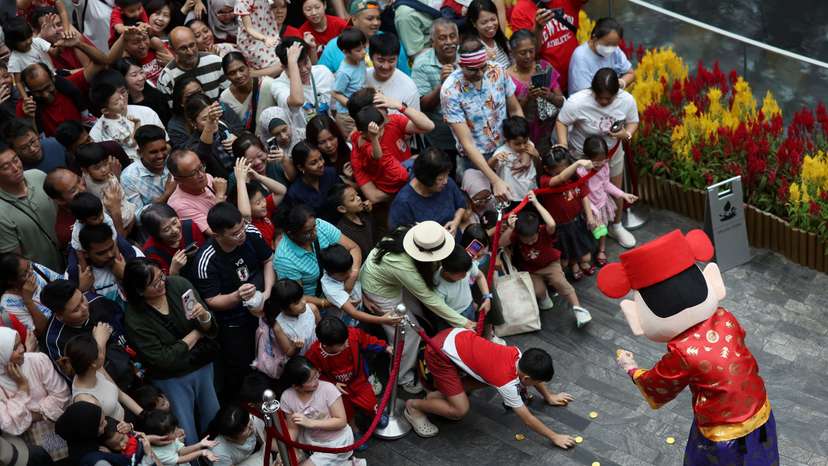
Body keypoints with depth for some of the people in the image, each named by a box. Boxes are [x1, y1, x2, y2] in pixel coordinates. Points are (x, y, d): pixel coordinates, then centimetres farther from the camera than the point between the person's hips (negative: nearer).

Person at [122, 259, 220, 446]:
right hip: (172, 378, -3)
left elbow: (212, 330, -6)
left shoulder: (179, 285, -11)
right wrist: (196, 334, -13)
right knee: (188, 440, 3)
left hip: (204, 367, 4)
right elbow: (163, 360, -20)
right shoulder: (135, 320, -20)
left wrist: (204, 316, -29)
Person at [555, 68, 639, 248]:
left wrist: (626, 134, -29)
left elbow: (633, 122, -7)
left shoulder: (627, 100, -25)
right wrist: (563, 148, -31)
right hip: (582, 155, -3)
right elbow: (561, 122, -19)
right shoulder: (577, 102, -35)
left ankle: (616, 227, 47)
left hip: (613, 152, 4)